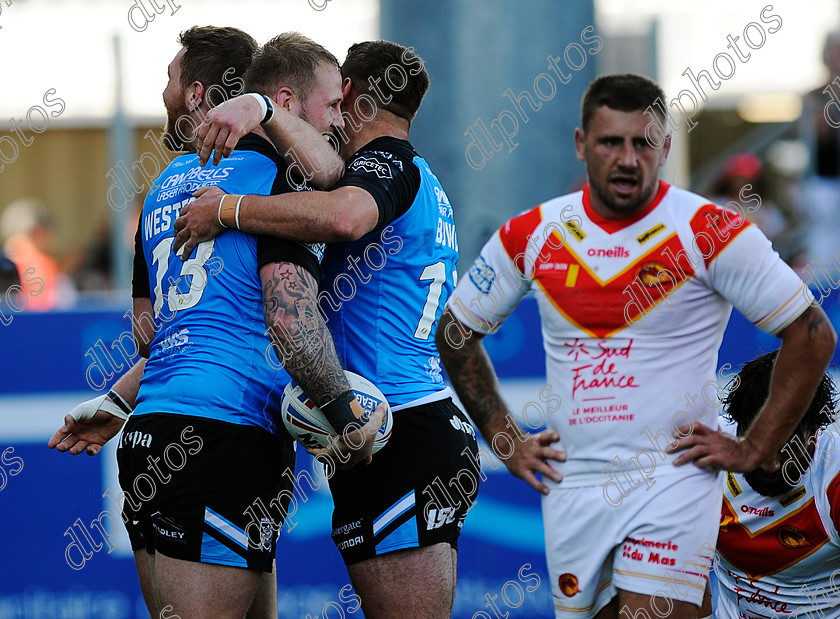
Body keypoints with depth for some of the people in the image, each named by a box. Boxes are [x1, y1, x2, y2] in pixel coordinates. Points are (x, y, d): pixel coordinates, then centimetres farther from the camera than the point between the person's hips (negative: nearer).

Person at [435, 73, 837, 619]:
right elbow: (456, 332, 18)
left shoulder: (709, 232, -8)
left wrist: (754, 449, -5)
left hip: (672, 477, -4)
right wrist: (506, 441, 11)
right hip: (572, 486, 4)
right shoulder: (531, 236, 4)